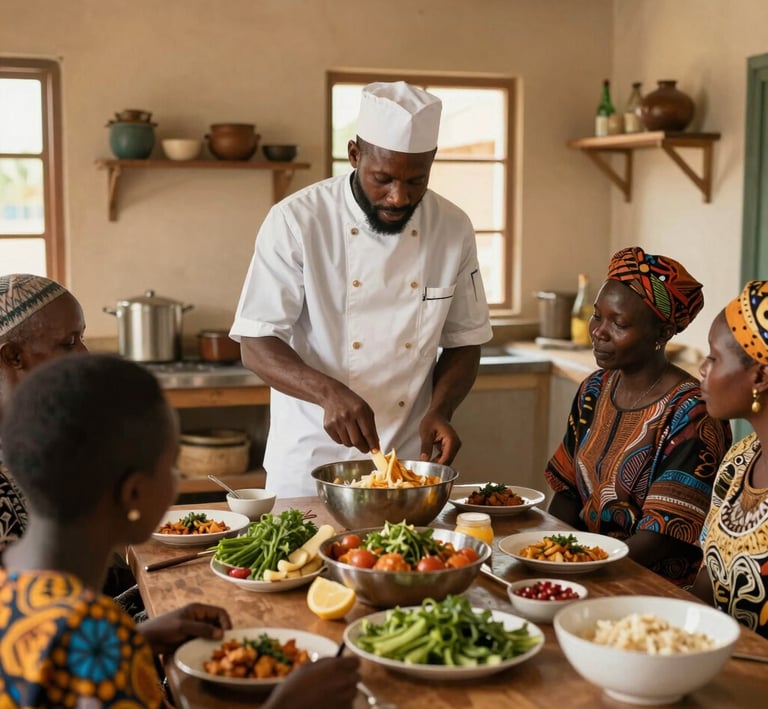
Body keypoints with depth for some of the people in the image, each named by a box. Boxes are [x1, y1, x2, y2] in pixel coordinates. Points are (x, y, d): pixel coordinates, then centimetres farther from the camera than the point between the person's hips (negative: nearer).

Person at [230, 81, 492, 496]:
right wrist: (329, 392, -30)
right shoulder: (297, 221, -13)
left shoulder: (453, 230, -3)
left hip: (410, 460, 3)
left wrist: (439, 410, -13)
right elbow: (257, 345, -14)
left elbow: (464, 342, 5)